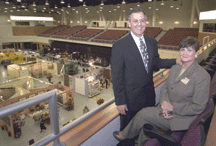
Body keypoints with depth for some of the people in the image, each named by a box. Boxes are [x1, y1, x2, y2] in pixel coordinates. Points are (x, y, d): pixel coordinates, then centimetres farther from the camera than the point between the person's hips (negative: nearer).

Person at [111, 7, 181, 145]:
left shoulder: (152, 42, 2)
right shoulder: (119, 46, -16)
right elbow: (117, 76, -15)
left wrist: (175, 61, -2)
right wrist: (120, 101, -14)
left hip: (149, 95, 6)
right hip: (130, 98, -5)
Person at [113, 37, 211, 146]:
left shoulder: (202, 76, -18)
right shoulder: (175, 68, 5)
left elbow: (198, 107, -17)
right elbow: (164, 88, 8)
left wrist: (173, 107, -18)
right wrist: (164, 103, -11)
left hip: (181, 118, -6)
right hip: (167, 111, 6)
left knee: (143, 113, -13)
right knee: (145, 125, -14)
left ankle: (125, 135, 13)